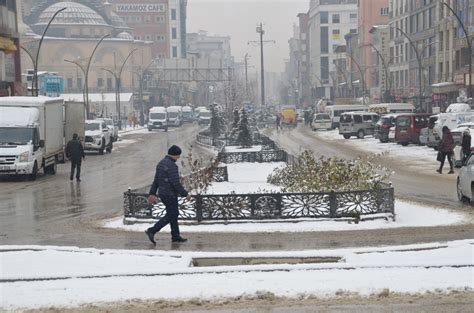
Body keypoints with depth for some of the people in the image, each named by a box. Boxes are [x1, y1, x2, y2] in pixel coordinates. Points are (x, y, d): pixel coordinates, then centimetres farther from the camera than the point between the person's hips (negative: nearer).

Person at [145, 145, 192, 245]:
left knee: (173, 214, 17)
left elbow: (156, 180, 15)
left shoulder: (161, 163, 10)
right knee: (170, 216, -2)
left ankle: (175, 236, 22)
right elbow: (176, 183, -22)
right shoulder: (171, 166, -21)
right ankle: (152, 231, -6)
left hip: (162, 193, 10)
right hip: (170, 194, -10)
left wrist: (152, 193, 19)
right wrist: (185, 194, -14)